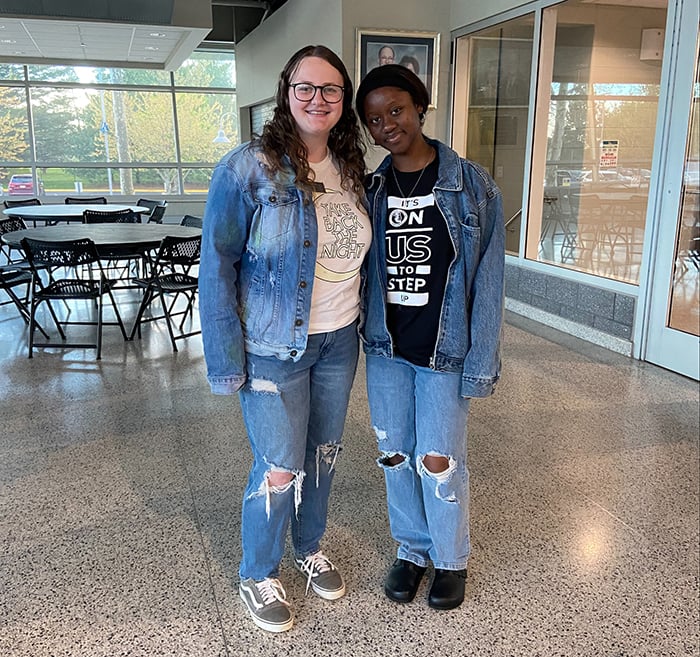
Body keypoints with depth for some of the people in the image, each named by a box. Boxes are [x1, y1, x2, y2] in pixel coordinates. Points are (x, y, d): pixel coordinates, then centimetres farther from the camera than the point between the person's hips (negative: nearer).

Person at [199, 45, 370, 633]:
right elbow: (217, 267, -13)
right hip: (274, 348, -5)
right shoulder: (248, 168, -14)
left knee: (323, 452, 18)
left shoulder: (352, 171, 4)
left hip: (338, 341, 6)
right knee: (279, 469, 4)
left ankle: (310, 547, 43)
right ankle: (258, 576, 29)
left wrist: (364, 324, 10)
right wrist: (227, 359, -16)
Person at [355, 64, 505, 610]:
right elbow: (361, 271, 8)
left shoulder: (472, 185, -8)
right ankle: (412, 549, 36)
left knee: (439, 460, 5)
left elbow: (488, 280, -9)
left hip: (444, 351, -3)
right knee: (395, 456, 13)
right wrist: (364, 332, -2)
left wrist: (480, 364, -12)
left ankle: (452, 559, 31)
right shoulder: (371, 190, 2)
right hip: (385, 349, 4)